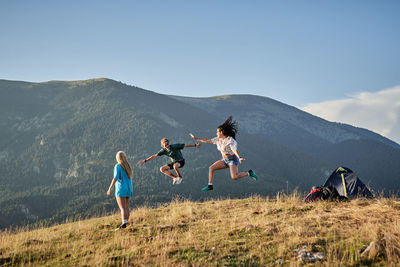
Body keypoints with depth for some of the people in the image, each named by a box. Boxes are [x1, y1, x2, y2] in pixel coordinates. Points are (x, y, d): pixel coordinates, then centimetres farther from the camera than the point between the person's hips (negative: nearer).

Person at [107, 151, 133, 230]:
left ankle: (123, 224, -24)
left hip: (121, 188, -7)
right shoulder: (128, 166, 11)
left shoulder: (117, 166, -8)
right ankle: (126, 222, 11)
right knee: (126, 207, 10)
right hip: (128, 188, 7)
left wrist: (110, 189, -16)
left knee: (122, 208, -13)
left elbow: (115, 178, -17)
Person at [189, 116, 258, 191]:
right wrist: (196, 138, 8)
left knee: (234, 177, -26)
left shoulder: (230, 140, -21)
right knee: (211, 168, -6)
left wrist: (240, 158, -52)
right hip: (225, 160, 7)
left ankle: (249, 173, -4)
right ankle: (210, 186, 1)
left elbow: (235, 150, -34)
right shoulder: (218, 139, 2)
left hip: (232, 159, -7)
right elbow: (207, 141, 8)